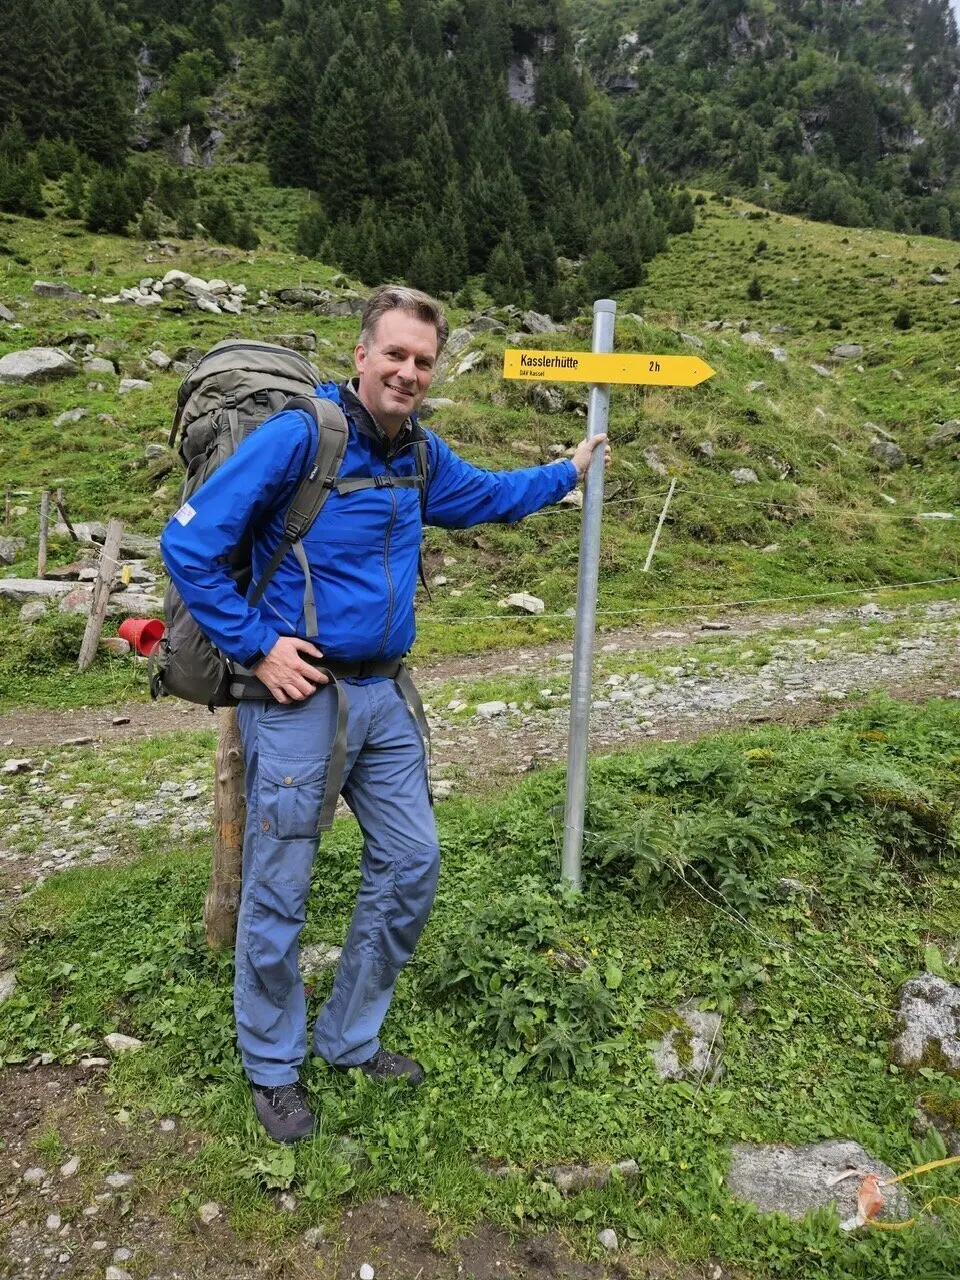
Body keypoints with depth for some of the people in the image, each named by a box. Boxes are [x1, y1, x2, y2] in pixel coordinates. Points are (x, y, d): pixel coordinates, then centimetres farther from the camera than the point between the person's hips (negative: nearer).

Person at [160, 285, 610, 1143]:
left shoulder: (420, 453, 8)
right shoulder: (298, 435, -15)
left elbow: (481, 496, 29)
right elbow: (189, 543, -15)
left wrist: (566, 473, 35)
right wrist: (255, 645, -15)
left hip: (385, 694, 7)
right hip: (301, 694, -7)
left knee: (411, 865, 12)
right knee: (278, 890, 6)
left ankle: (351, 1039, 34)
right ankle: (273, 1067, 31)